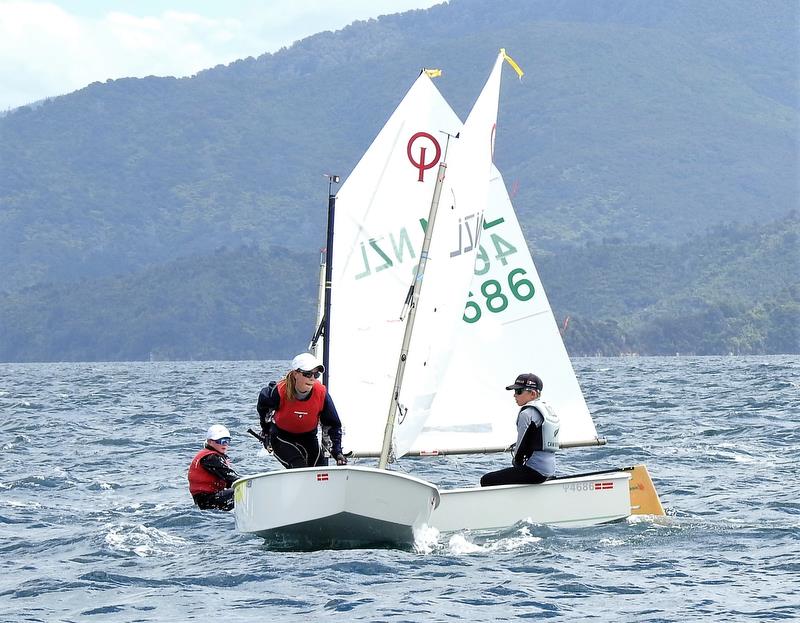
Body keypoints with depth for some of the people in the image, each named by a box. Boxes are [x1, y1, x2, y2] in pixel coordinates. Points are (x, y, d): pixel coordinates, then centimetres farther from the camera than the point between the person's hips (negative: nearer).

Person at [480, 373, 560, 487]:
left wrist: (516, 460, 7)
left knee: (486, 480, -4)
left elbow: (522, 445, -11)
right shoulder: (548, 410, 15)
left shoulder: (527, 413, -14)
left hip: (534, 473, -10)